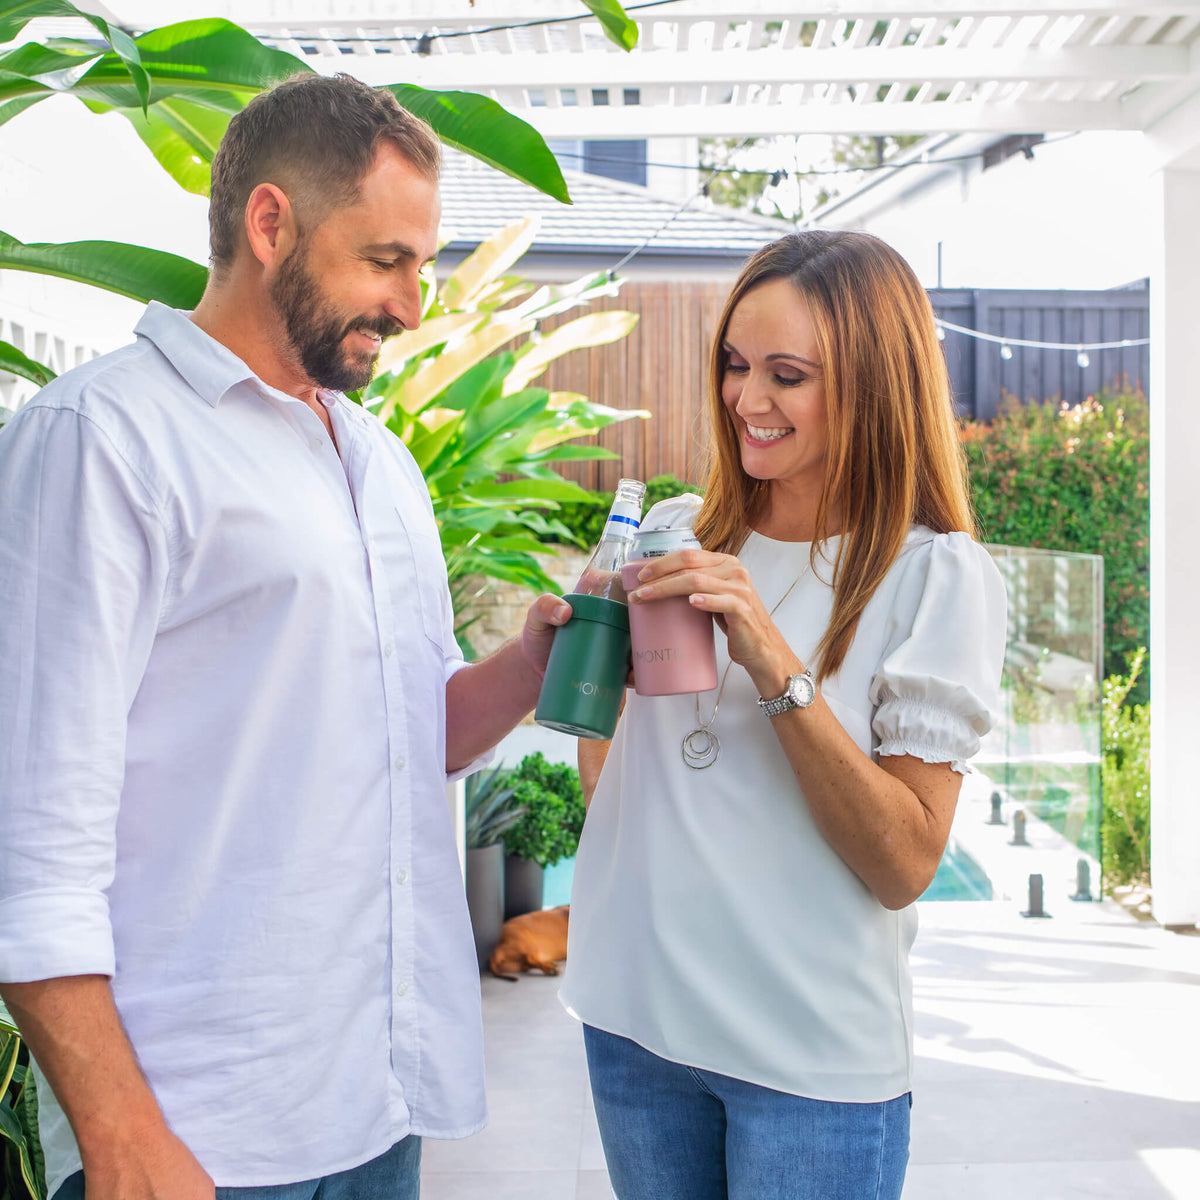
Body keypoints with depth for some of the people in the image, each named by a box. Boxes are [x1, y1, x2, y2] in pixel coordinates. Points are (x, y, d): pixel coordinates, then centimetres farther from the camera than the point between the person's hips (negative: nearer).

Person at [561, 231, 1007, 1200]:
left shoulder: (937, 576, -10)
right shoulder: (673, 535, 3)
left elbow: (905, 863, -16)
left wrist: (775, 664, -24)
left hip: (814, 1056, -4)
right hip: (634, 1016, 4)